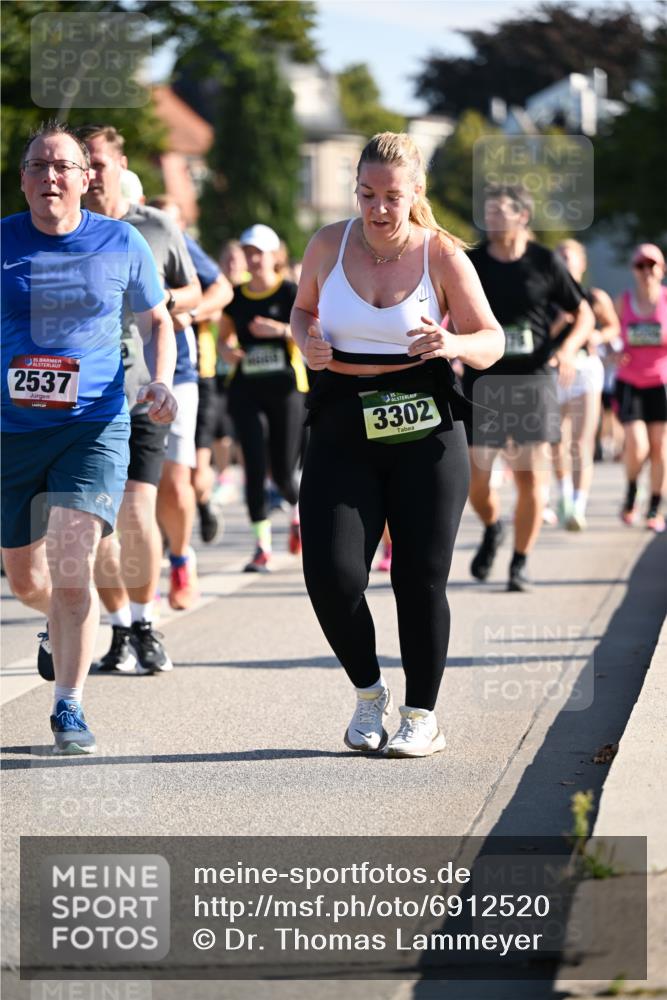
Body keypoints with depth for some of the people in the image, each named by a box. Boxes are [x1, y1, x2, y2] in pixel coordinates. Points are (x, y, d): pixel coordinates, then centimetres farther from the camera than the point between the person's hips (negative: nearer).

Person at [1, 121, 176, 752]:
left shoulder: (121, 243, 0)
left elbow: (156, 321, 13)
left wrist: (161, 380, -3)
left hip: (95, 426, -2)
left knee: (72, 569, -16)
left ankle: (69, 709, -5)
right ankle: (62, 625, 51)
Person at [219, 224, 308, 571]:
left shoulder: (291, 293, -2)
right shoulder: (236, 297, 8)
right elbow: (224, 337, 19)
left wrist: (282, 330, -26)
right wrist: (227, 350, -4)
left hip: (285, 388, -2)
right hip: (245, 390, 2)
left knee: (282, 471, 1)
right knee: (254, 467, -9)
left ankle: (297, 510, 36)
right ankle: (262, 545, -6)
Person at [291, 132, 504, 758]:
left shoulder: (442, 255, -3)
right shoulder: (329, 245, 3)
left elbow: (492, 342, 0)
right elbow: (303, 309, 21)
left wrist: (454, 346, -22)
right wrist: (307, 342, -1)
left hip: (424, 429, -2)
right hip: (343, 429, 2)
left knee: (421, 578, 1)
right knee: (330, 575, -9)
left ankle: (422, 716, 16)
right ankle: (367, 692, 17)